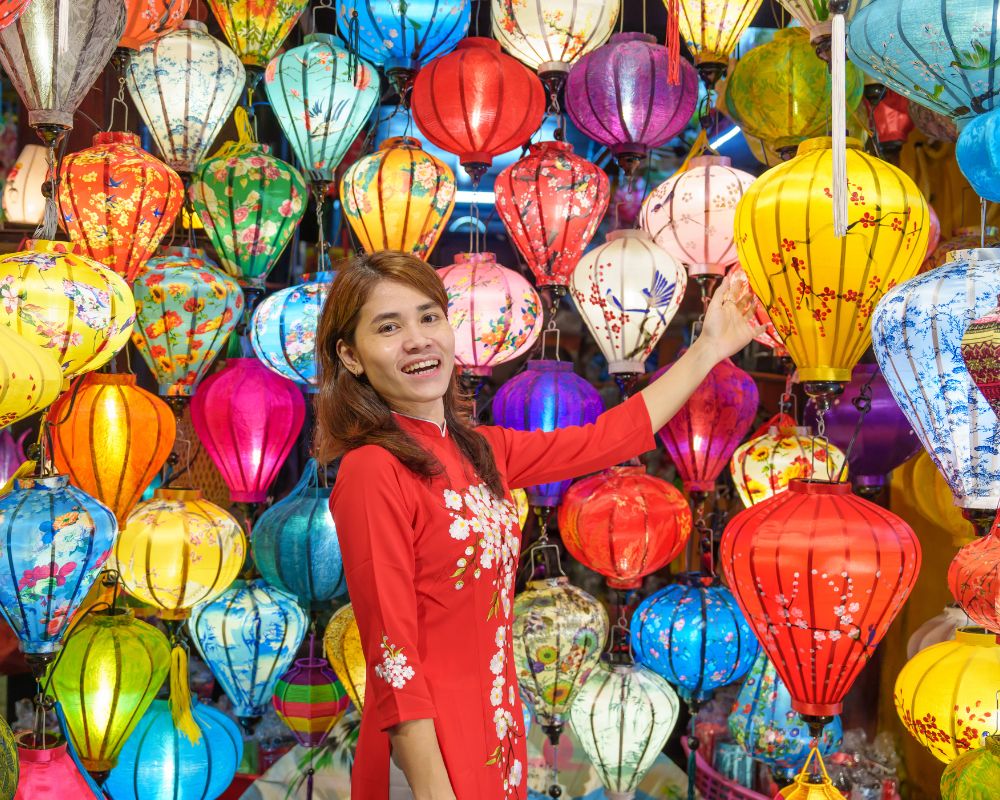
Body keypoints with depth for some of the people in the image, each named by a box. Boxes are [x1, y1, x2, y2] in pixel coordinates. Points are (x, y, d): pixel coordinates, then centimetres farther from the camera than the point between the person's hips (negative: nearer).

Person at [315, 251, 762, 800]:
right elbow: (392, 656, -19)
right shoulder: (372, 470, -18)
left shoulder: (480, 450, 5)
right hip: (428, 754, -8)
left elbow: (604, 439, 14)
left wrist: (709, 349, 18)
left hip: (498, 730, 8)